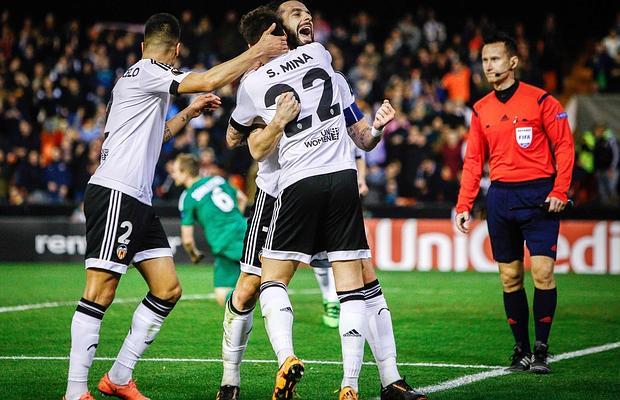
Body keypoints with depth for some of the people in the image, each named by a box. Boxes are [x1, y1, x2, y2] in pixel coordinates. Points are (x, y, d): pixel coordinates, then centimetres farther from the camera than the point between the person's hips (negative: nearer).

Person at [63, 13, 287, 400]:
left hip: (138, 201, 10)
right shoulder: (145, 72, -7)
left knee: (168, 289, 6)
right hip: (114, 193, -10)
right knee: (101, 291, -13)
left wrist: (189, 113, 35)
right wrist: (258, 52, -10)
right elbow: (210, 80, -18)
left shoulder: (142, 79, 23)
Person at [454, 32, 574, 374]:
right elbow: (473, 160, 13)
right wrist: (464, 205, 6)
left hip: (538, 195, -4)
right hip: (500, 198, 4)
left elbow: (564, 146, -3)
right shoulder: (481, 110, 11)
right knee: (510, 277, 4)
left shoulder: (540, 101, -3)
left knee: (542, 272, -10)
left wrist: (559, 192, -12)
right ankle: (521, 349, 11)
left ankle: (541, 349, -1)